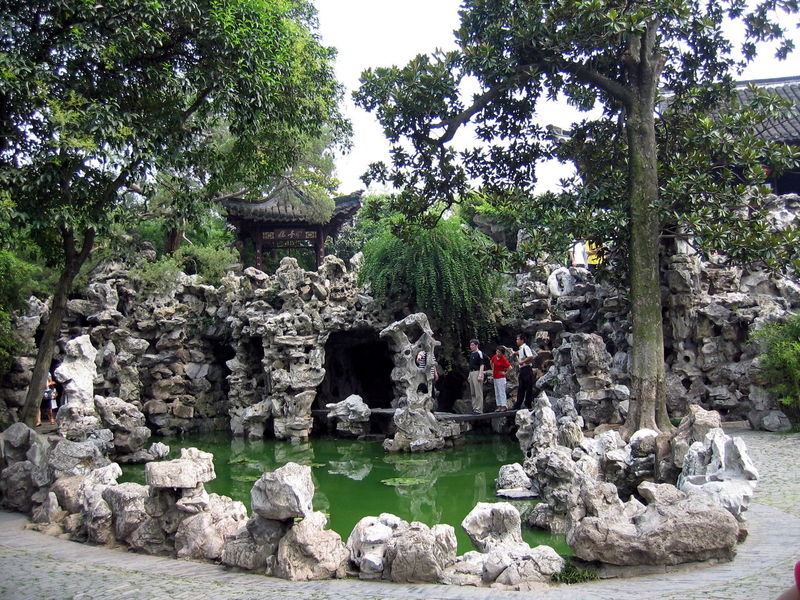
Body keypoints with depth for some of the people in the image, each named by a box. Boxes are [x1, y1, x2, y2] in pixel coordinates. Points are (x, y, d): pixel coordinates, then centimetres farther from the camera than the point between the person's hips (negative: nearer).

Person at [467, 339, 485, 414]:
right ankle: (474, 408, 17)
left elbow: (482, 365, -15)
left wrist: (480, 375, -22)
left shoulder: (479, 353, -9)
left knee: (478, 393, -7)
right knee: (473, 393, 11)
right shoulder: (471, 353, 18)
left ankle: (479, 410, -6)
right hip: (471, 373, 10)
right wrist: (469, 375, 21)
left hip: (477, 372, -10)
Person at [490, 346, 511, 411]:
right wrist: (492, 370, 19)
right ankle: (499, 406, 18)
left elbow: (510, 367, -21)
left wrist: (505, 373, -10)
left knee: (502, 392, -6)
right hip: (495, 377, 8)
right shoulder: (494, 357, 4)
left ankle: (504, 406, -2)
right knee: (497, 393, 11)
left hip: (501, 378, -8)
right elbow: (492, 363, 25)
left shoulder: (504, 359, -16)